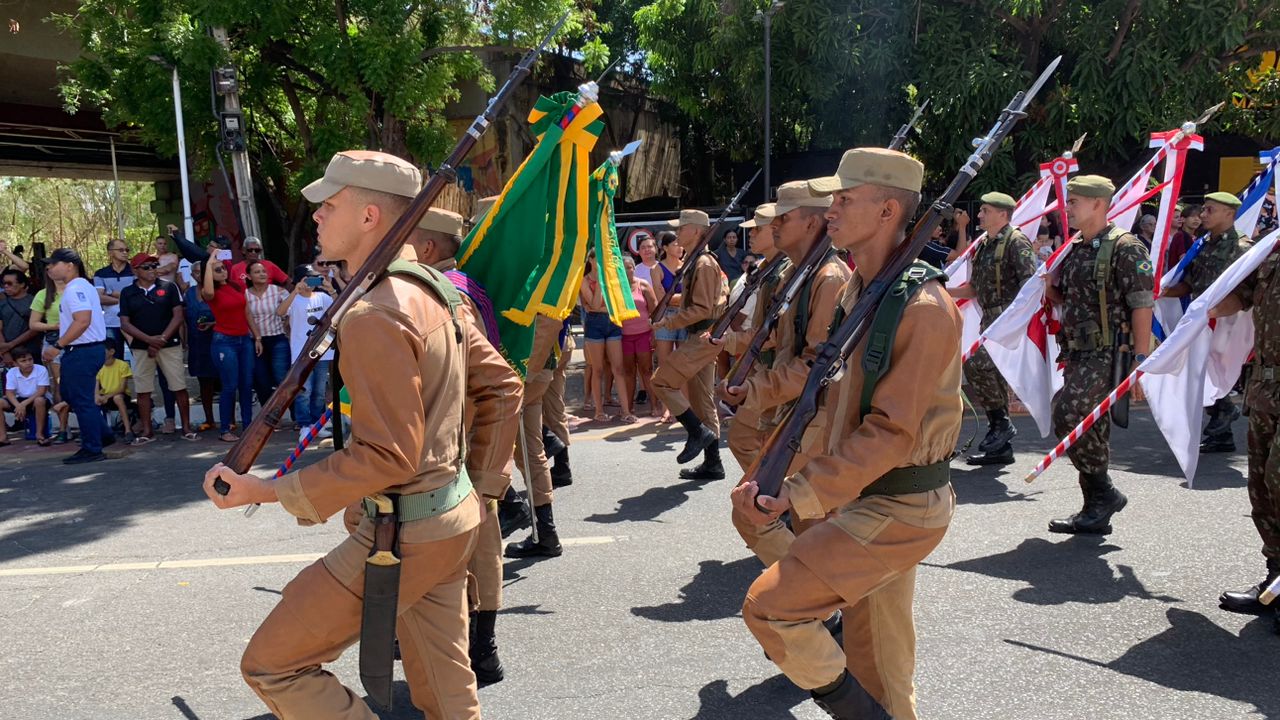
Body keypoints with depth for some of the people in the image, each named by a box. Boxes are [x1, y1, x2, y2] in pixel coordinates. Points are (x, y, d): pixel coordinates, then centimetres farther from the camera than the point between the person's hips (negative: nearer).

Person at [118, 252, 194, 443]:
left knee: (179, 387, -2)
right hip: (141, 348, 2)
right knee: (143, 390, 4)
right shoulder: (127, 293, 6)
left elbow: (178, 316, -2)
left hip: (170, 345, -1)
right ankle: (146, 431, 14)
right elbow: (125, 323, 1)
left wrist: (162, 339, -10)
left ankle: (186, 427, 7)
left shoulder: (169, 287, 2)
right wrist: (149, 339, -11)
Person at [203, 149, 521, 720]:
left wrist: (264, 492, -18)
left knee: (271, 664, 5)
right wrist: (480, 481, 17)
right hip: (454, 519, 9)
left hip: (404, 534, -9)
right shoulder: (430, 292, 8)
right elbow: (501, 387, 14)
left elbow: (386, 457, -24)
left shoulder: (374, 315, -21)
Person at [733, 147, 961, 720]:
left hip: (899, 510, -9)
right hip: (866, 499, 9)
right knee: (875, 659, 18)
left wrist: (798, 495, -26)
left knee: (767, 605, -11)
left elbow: (892, 432, -25)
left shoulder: (923, 308, -21)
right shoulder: (859, 289, 8)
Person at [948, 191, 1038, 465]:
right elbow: (974, 288, 23)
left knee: (975, 364, -23)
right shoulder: (984, 246, 17)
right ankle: (1000, 448, 17)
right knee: (991, 373, 9)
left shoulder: (1015, 242, -9)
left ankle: (1002, 422, -7)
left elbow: (1030, 282, -17)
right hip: (991, 322, 9)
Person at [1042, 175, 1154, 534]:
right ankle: (1095, 512, 19)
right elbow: (1063, 299, 22)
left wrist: (1141, 361, -17)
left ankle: (1104, 492, -2)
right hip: (1077, 353, 8)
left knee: (1068, 416, -20)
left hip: (1107, 353, -8)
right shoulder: (1074, 249, 14)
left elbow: (1142, 307, -13)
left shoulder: (1125, 247, -10)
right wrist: (1046, 285, 1)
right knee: (1088, 428, 10)